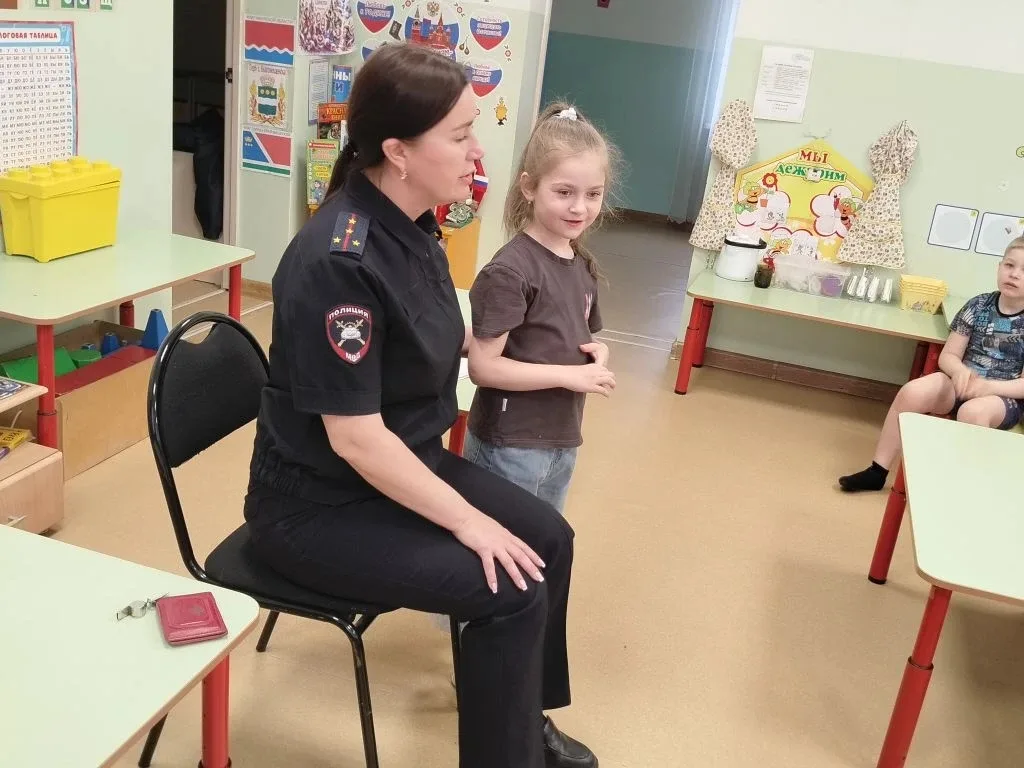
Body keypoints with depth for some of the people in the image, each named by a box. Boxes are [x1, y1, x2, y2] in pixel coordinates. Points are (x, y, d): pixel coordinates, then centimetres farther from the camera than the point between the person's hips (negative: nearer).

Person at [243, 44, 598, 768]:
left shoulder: (411, 226, -1)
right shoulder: (341, 261, -29)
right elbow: (356, 438, -27)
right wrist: (465, 520, -19)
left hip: (406, 459, 9)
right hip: (321, 502, -9)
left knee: (548, 538, 8)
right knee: (513, 590, -16)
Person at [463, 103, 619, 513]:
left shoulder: (583, 265, 5)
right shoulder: (510, 270, -19)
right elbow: (482, 366, -21)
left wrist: (598, 353, -2)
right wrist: (570, 376, -22)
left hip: (562, 441, 8)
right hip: (509, 445, -8)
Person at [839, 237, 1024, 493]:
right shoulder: (979, 305, 1)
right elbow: (948, 355, 2)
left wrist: (987, 386, -27)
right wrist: (960, 370, -21)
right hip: (961, 382, 4)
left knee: (972, 411, -38)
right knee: (912, 392, -24)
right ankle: (877, 471, -15)